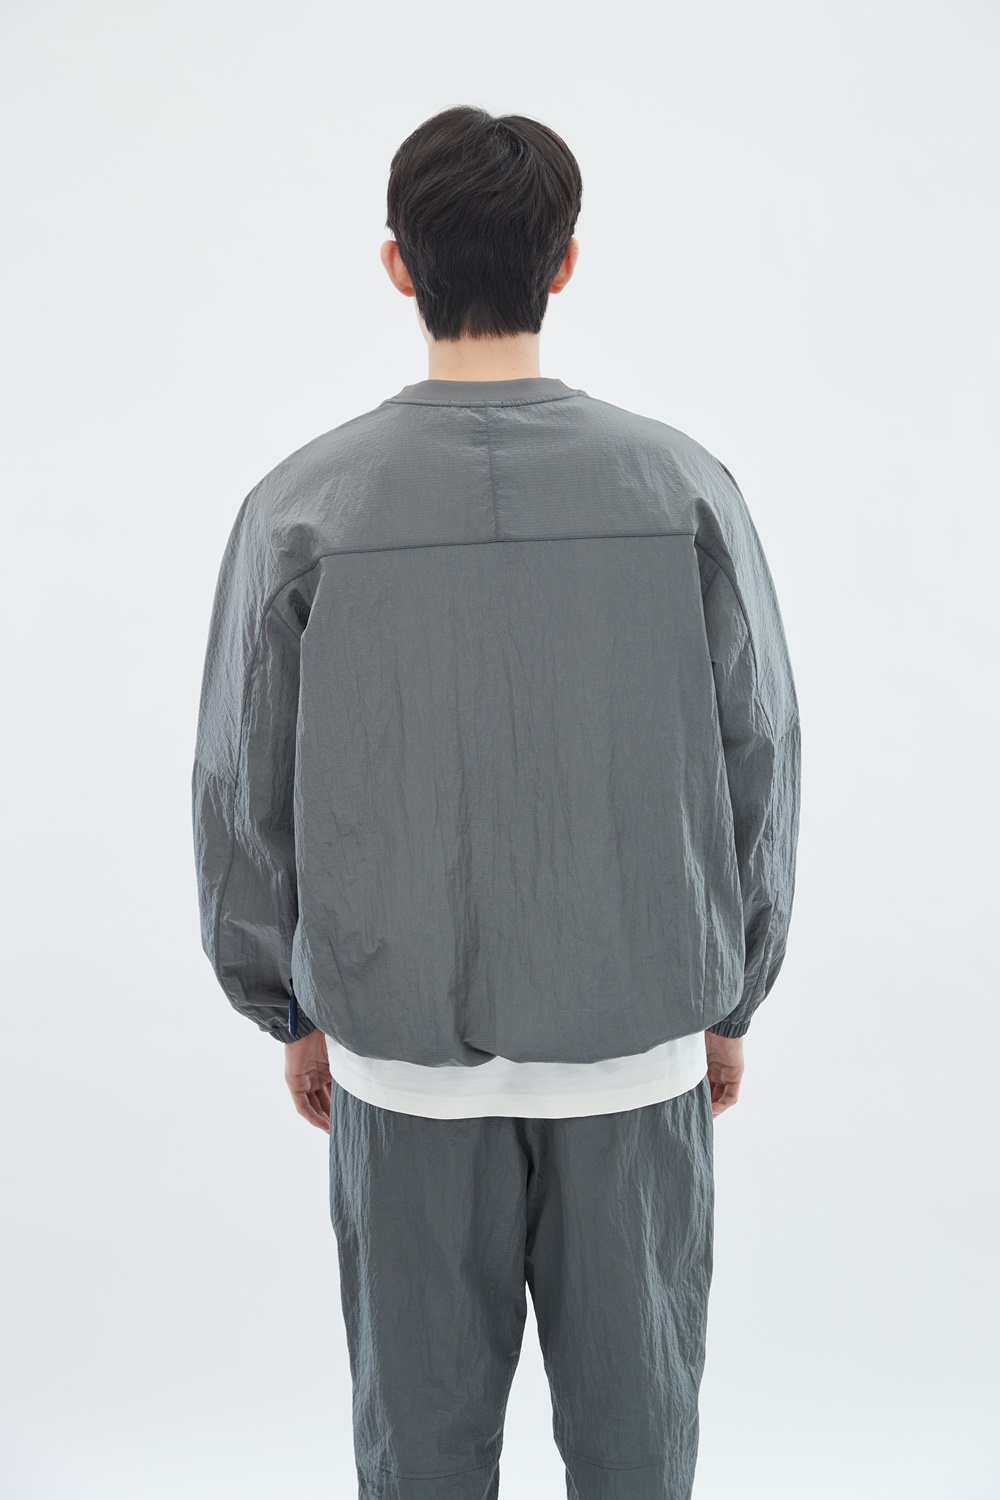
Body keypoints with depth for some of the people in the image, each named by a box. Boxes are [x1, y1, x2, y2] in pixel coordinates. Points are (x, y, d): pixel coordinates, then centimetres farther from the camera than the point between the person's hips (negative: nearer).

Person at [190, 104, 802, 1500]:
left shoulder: (303, 506, -9)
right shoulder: (687, 486, -7)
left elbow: (244, 796, -2)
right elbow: (760, 769, -1)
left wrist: (294, 1012, 12)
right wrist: (729, 1000, 12)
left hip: (403, 1050, 0)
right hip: (641, 1038, 1)